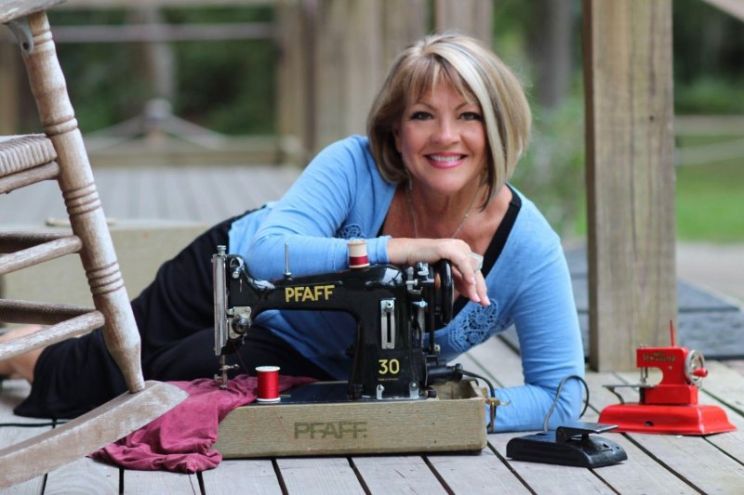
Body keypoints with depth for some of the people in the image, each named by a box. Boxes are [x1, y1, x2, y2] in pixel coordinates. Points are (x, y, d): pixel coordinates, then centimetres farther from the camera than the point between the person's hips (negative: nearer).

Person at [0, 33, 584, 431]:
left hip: (306, 362, 1)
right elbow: (268, 255, -45)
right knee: (85, 377, 9)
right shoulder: (356, 167, -33)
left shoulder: (529, 249, -30)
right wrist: (404, 249, -53)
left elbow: (562, 397, -30)